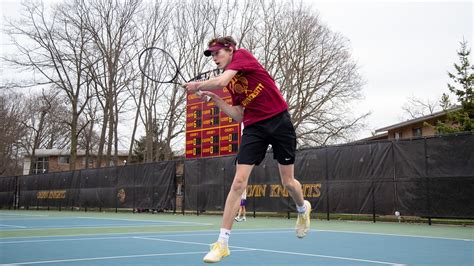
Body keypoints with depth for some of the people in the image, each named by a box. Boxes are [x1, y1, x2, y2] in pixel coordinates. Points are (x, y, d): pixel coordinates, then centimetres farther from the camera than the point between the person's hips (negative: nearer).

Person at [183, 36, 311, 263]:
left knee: (288, 181, 5)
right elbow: (239, 116, 11)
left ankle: (303, 209, 41)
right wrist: (214, 99, 5)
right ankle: (222, 242, -7)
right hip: (254, 127, 5)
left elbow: (220, 82, -20)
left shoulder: (242, 55, -4)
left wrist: (197, 86, -5)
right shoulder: (231, 84, 15)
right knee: (238, 181, -8)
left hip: (279, 120, -5)